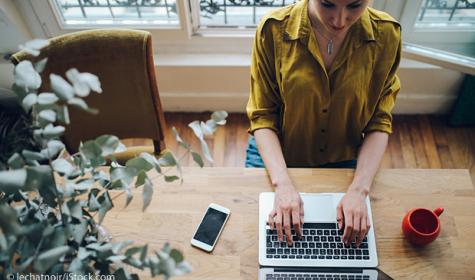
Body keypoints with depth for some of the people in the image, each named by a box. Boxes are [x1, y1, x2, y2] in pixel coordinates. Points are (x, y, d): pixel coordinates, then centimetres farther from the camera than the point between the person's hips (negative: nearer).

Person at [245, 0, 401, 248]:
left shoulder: (385, 34, -15)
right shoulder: (274, 30, -20)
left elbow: (379, 122, -10)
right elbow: (262, 115, -16)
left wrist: (358, 189, -22)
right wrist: (282, 183, -26)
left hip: (344, 162, 2)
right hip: (276, 154, -1)